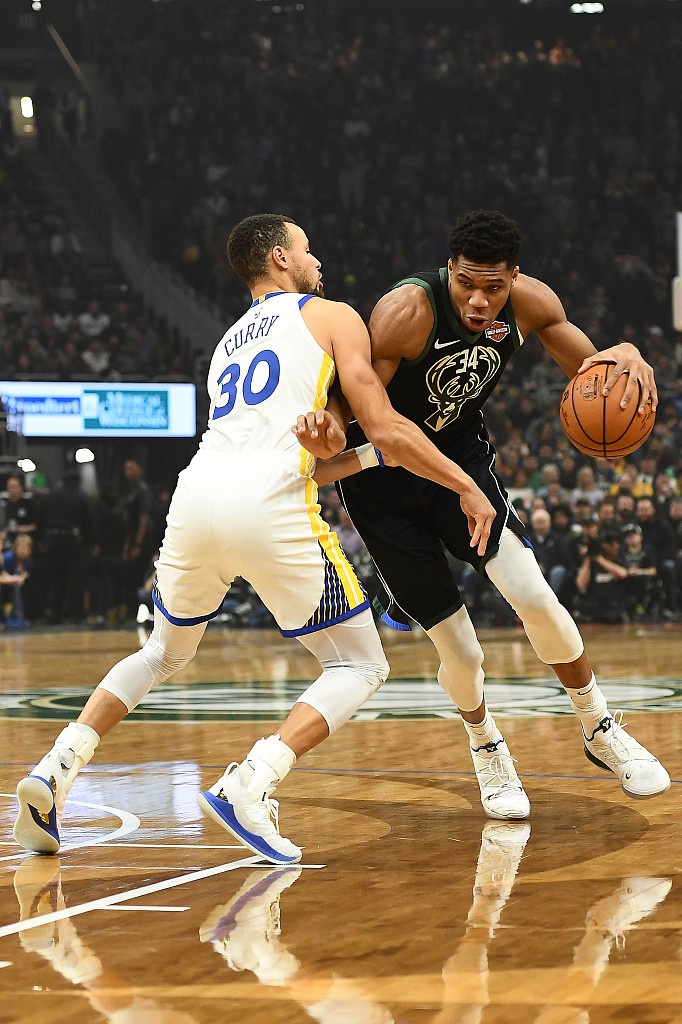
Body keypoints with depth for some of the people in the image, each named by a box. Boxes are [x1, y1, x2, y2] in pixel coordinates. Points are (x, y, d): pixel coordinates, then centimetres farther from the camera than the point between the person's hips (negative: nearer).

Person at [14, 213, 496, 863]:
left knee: (166, 651, 30)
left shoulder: (228, 344, 34)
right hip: (269, 508, -6)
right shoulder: (332, 316, 15)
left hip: (197, 491, 6)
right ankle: (248, 786, -14)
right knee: (360, 667, 7)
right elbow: (384, 428, 6)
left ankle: (57, 768, 11)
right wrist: (465, 485, 14)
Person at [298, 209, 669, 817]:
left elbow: (595, 377, -3)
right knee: (460, 651, -6)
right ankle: (486, 747, 27)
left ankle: (600, 731, 4)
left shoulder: (530, 303, -15)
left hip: (461, 454, 4)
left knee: (531, 592, -18)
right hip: (383, 476, -3)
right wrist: (329, 442, -50)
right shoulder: (408, 311, -30)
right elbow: (350, 403, -26)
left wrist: (628, 356, -27)